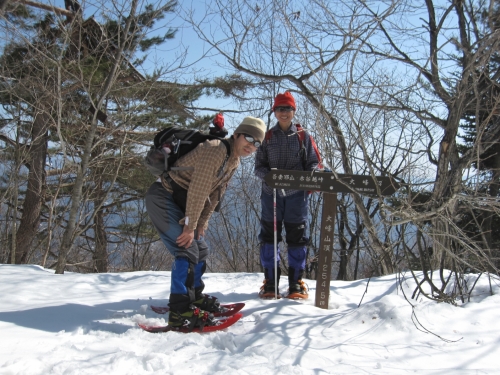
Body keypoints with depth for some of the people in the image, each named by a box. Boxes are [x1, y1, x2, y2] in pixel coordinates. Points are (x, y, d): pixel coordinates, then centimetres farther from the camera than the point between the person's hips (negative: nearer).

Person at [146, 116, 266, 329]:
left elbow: (213, 197, 11)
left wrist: (200, 227, 6)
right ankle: (180, 312, -15)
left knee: (201, 249, 12)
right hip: (163, 197, -10)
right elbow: (198, 190, -23)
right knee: (187, 249, -17)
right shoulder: (215, 150, -20)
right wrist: (190, 226, -21)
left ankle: (194, 297, 28)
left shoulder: (233, 163, 10)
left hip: (178, 202, 10)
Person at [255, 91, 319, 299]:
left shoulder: (303, 136, 10)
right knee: (269, 236, 0)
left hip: (296, 194, 0)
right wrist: (269, 175, -16)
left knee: (297, 237, 1)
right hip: (271, 192, 1)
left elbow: (313, 161, 8)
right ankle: (270, 282, 10)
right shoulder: (267, 137, 10)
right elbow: (259, 166, 6)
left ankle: (296, 282, 11)